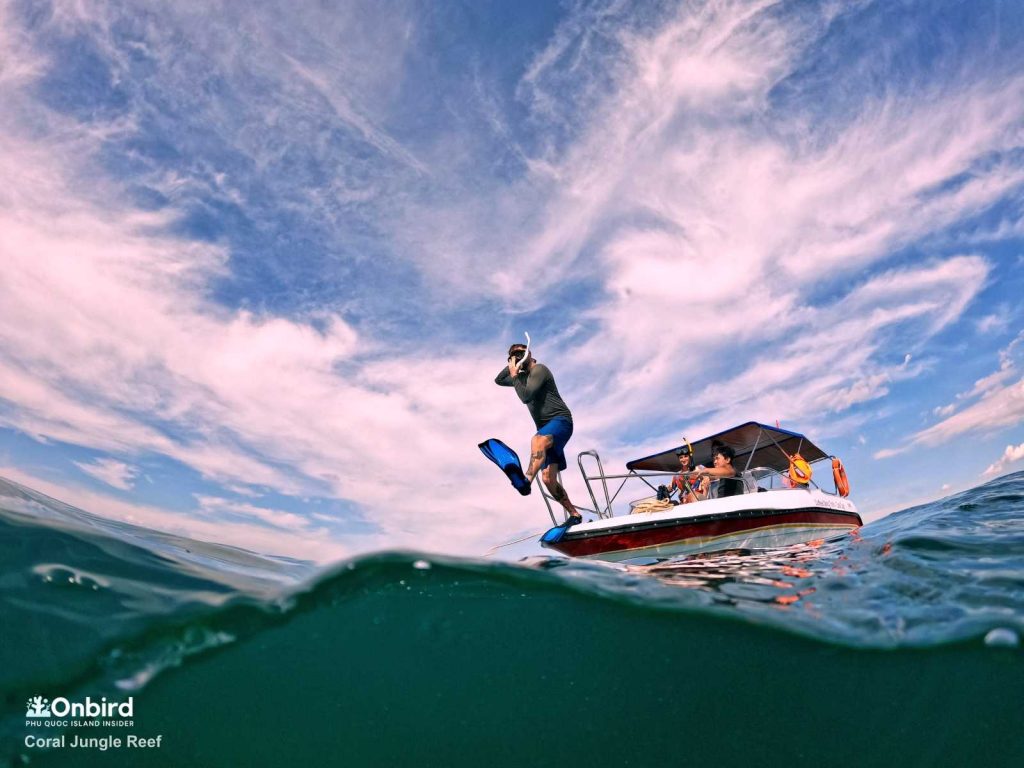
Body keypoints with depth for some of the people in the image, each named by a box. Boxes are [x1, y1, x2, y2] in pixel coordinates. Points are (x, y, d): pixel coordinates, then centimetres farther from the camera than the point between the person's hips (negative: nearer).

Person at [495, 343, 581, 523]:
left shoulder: (539, 369, -2)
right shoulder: (523, 376, 25)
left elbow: (525, 396, -15)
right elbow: (498, 380, 33)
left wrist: (514, 375, -5)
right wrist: (512, 366, 20)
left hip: (560, 420, -9)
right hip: (547, 431, 9)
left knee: (538, 440, -42)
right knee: (548, 479, -2)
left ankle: (526, 480, -66)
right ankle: (574, 514, 6)